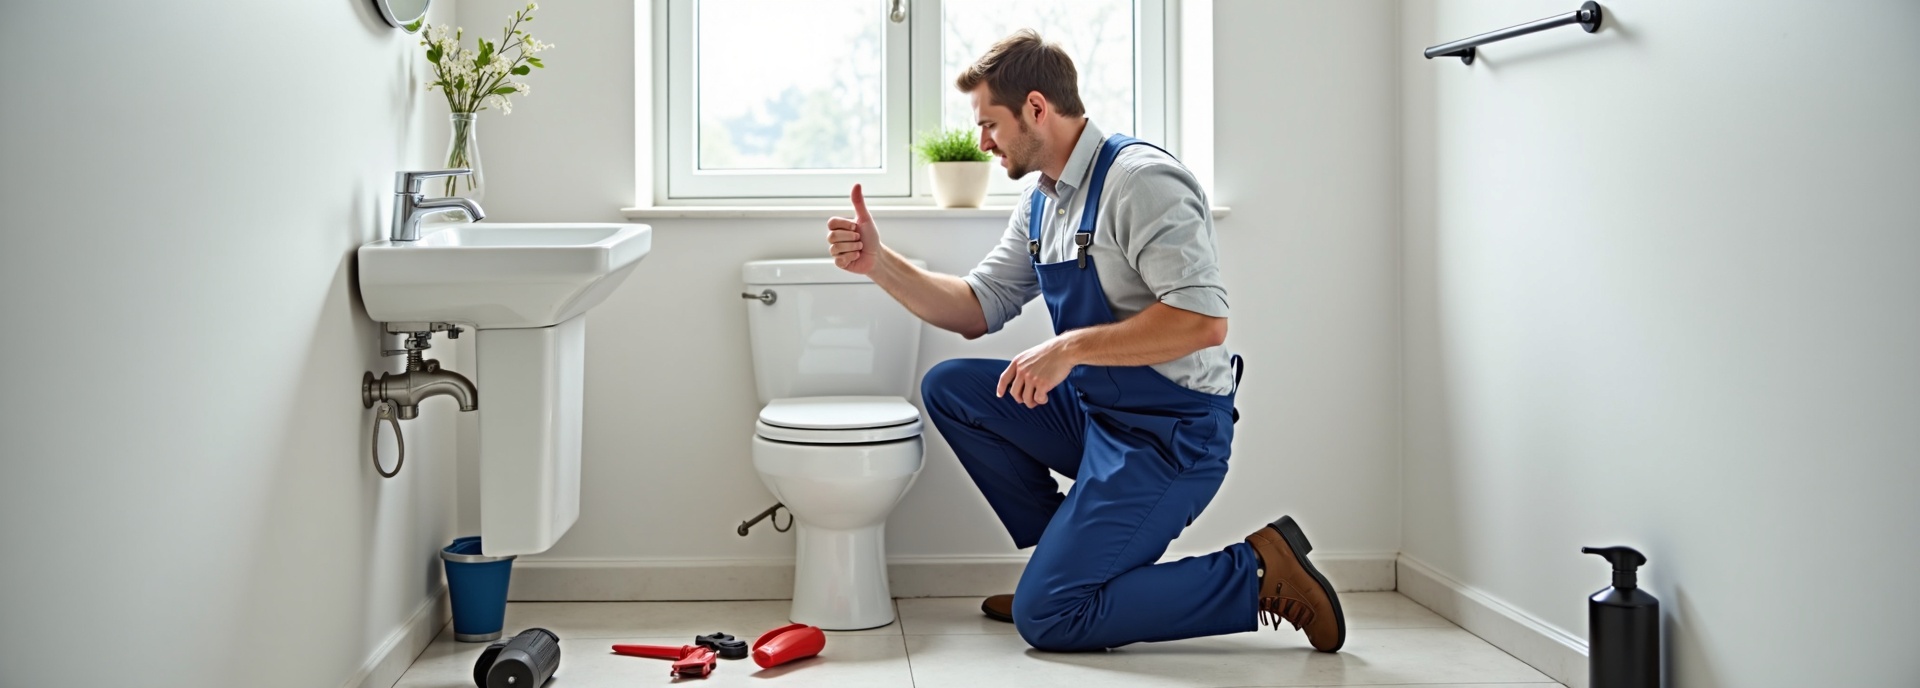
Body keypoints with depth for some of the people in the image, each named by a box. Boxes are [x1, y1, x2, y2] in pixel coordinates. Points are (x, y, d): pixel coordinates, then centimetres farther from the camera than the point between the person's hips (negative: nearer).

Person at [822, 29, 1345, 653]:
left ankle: (1259, 568, -1)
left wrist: (1071, 347, -24)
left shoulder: (1141, 180, -19)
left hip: (1170, 432, -9)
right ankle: (1067, 553, 10)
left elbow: (1203, 319, -28)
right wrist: (879, 263, 2)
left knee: (1045, 618, -10)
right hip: (1092, 410, 9)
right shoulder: (1040, 204, 10)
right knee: (948, 387, 6)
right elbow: (977, 309, 14)